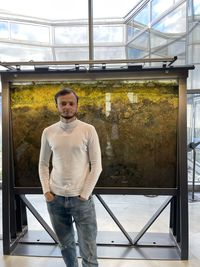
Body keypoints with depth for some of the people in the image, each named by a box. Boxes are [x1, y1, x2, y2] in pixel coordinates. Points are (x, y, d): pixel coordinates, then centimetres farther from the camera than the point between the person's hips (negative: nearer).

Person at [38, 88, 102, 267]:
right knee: (66, 245, 19)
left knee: (88, 251, 5)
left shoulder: (88, 130, -6)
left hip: (81, 198, -2)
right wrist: (46, 190, -1)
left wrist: (84, 194, -9)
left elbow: (96, 165, -6)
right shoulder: (48, 132, 2)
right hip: (55, 198, 3)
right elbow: (43, 164, 9)